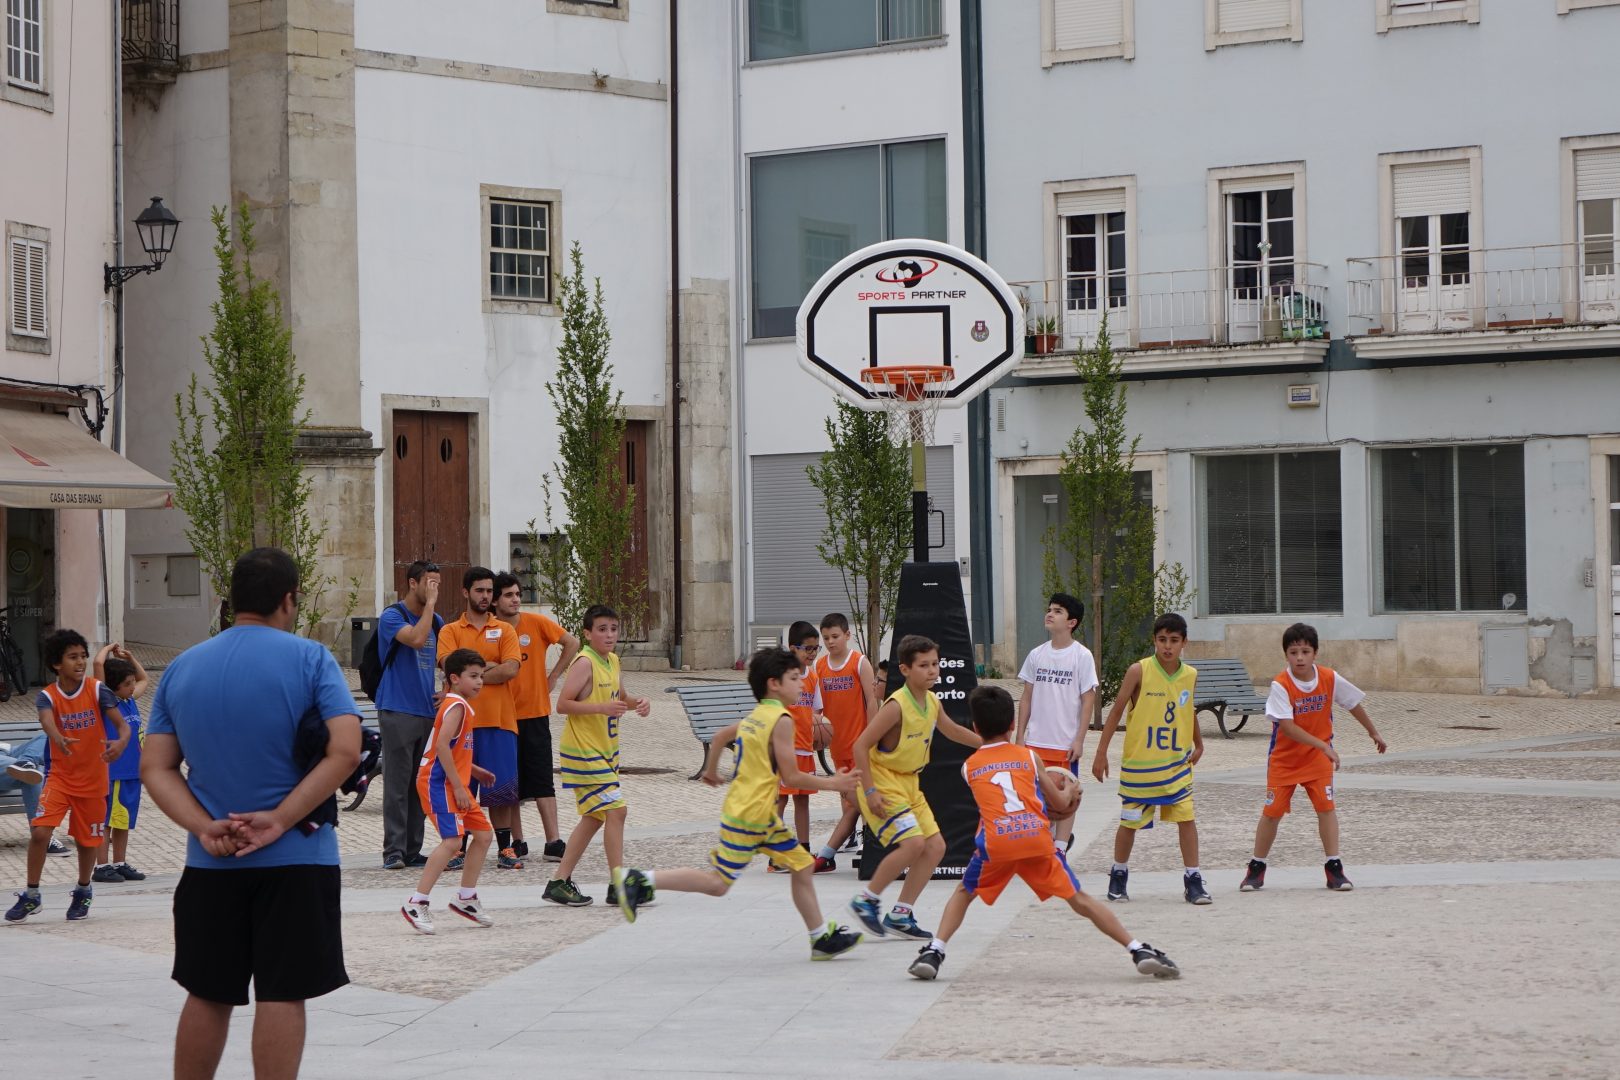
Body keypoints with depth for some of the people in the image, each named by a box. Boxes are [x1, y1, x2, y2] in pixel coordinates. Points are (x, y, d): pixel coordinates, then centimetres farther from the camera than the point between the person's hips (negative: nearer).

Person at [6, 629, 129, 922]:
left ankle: (83, 891, 35)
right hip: (60, 776, 0)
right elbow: (47, 720, -32)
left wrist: (121, 742, -40)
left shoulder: (97, 690, -9)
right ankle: (31, 895, 0)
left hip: (93, 779, 0)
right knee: (39, 831, -15)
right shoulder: (47, 696, -10)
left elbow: (122, 725, -15)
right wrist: (59, 739, -56)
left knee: (87, 839, 10)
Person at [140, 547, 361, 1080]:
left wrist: (204, 827, -9)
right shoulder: (310, 659, -5)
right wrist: (280, 820, -15)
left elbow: (154, 768, 2)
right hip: (296, 859, -4)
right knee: (282, 994, -1)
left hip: (209, 862, 4)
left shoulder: (181, 669, 7)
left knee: (207, 993, 13)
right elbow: (345, 752, -16)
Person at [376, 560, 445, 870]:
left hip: (427, 712, 7)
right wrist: (430, 603, -16)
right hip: (397, 712, -7)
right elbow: (416, 638, -25)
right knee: (397, 784, -7)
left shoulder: (436, 621, 14)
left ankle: (413, 850, 12)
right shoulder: (392, 616, -7)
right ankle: (394, 851, -6)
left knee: (420, 785, 8)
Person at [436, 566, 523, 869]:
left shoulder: (504, 630, 10)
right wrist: (490, 666, -9)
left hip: (499, 719, 1)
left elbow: (510, 670, -5)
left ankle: (505, 849, 7)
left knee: (501, 788, 1)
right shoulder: (450, 631, 8)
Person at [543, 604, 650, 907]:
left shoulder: (612, 661, 9)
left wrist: (638, 703, 4)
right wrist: (602, 708, -30)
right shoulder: (584, 663, -17)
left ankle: (560, 882, 20)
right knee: (615, 810, -13)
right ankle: (618, 884, -8)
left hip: (605, 752, 10)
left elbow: (620, 698, 25)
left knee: (595, 817, 14)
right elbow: (563, 704, -21)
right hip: (583, 752, -10)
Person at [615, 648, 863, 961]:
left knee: (802, 866, 12)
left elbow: (720, 738, 29)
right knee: (717, 882, -8)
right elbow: (791, 776, -16)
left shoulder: (755, 716, 13)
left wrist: (711, 770, 45)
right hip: (749, 814, -10)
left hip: (763, 814, 10)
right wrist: (832, 784, -6)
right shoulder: (781, 720, -15)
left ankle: (822, 937, 17)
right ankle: (642, 881, -7)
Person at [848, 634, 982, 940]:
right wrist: (870, 791, -25)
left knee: (936, 847, 4)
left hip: (910, 784, 9)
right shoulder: (897, 706, -22)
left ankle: (900, 915, 11)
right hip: (883, 782, -9)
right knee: (913, 843, -22)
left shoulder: (932, 702, 3)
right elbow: (861, 745, -22)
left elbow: (951, 730, 25)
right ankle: (866, 900, -5)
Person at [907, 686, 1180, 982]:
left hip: (995, 842, -1)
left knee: (964, 893, 23)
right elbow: (1058, 802, 19)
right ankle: (1139, 950, 4)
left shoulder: (968, 767, 19)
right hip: (1037, 838, 1)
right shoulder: (1030, 756, 18)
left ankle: (934, 951, 4)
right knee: (1079, 900, 10)